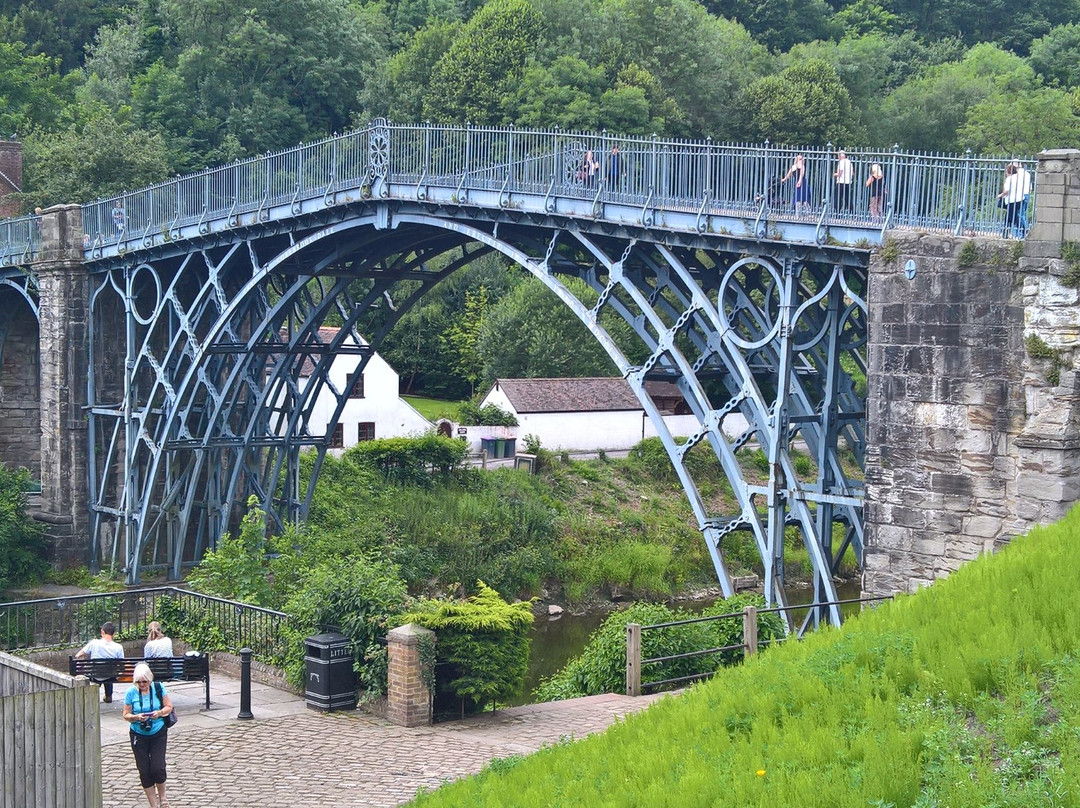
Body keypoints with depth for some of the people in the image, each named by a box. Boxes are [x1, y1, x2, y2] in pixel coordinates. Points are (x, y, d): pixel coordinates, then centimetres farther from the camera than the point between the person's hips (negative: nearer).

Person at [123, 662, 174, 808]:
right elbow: (126, 715, -2)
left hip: (158, 734, -1)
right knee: (144, 771, 3)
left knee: (158, 768, -9)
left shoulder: (158, 688, -6)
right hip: (138, 735, 1)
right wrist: (136, 717, -23)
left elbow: (169, 706, 1)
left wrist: (160, 713, -19)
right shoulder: (131, 692, -7)